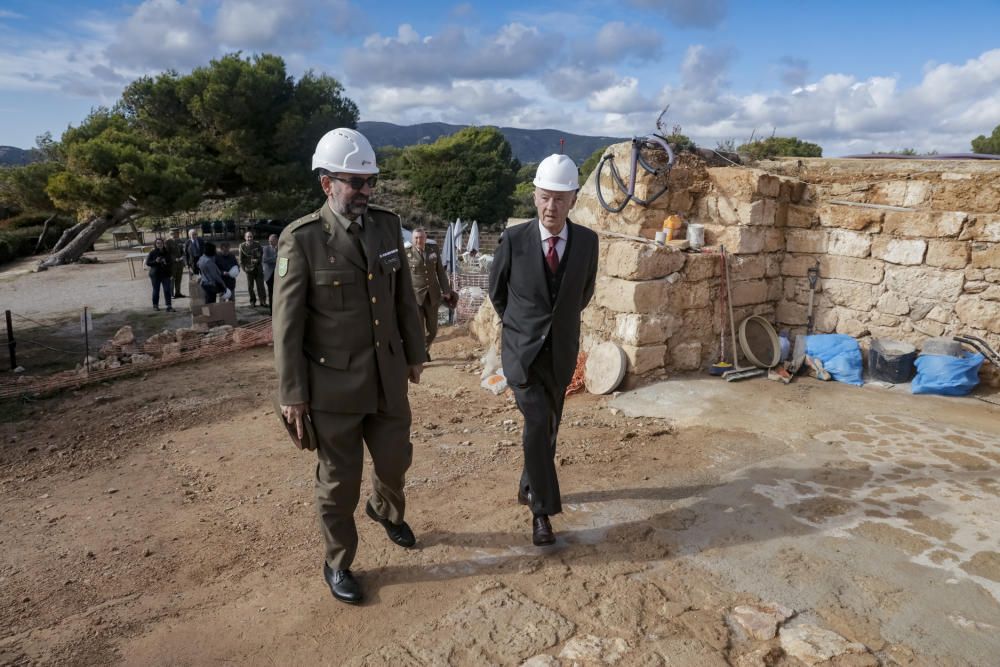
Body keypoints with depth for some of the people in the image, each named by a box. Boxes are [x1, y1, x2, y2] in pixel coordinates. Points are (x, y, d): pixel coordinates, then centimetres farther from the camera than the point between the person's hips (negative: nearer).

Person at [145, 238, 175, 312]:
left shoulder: (167, 252, 4)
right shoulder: (152, 253, -2)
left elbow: (171, 262, 9)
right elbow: (147, 263, -2)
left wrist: (167, 263, -13)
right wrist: (155, 261, -19)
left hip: (165, 274, 1)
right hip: (155, 274, -1)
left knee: (167, 290, -6)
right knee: (156, 290, 9)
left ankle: (169, 306, -7)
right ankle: (155, 305, 24)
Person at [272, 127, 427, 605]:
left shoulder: (388, 225, 0)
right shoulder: (301, 239, -14)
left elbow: (404, 298, 9)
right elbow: (286, 323, -12)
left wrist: (414, 354, 13)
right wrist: (292, 394, -10)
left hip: (387, 375, 5)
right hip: (333, 381, -4)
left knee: (395, 457, 19)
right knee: (339, 478, 9)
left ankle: (386, 509, 54)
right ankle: (338, 564, 34)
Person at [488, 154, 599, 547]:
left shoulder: (587, 241, -5)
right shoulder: (514, 240, -12)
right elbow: (496, 290, 6)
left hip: (561, 353, 3)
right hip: (522, 351, -3)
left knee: (548, 427, 15)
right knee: (537, 422, -16)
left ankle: (529, 486, 40)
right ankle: (542, 511, -1)